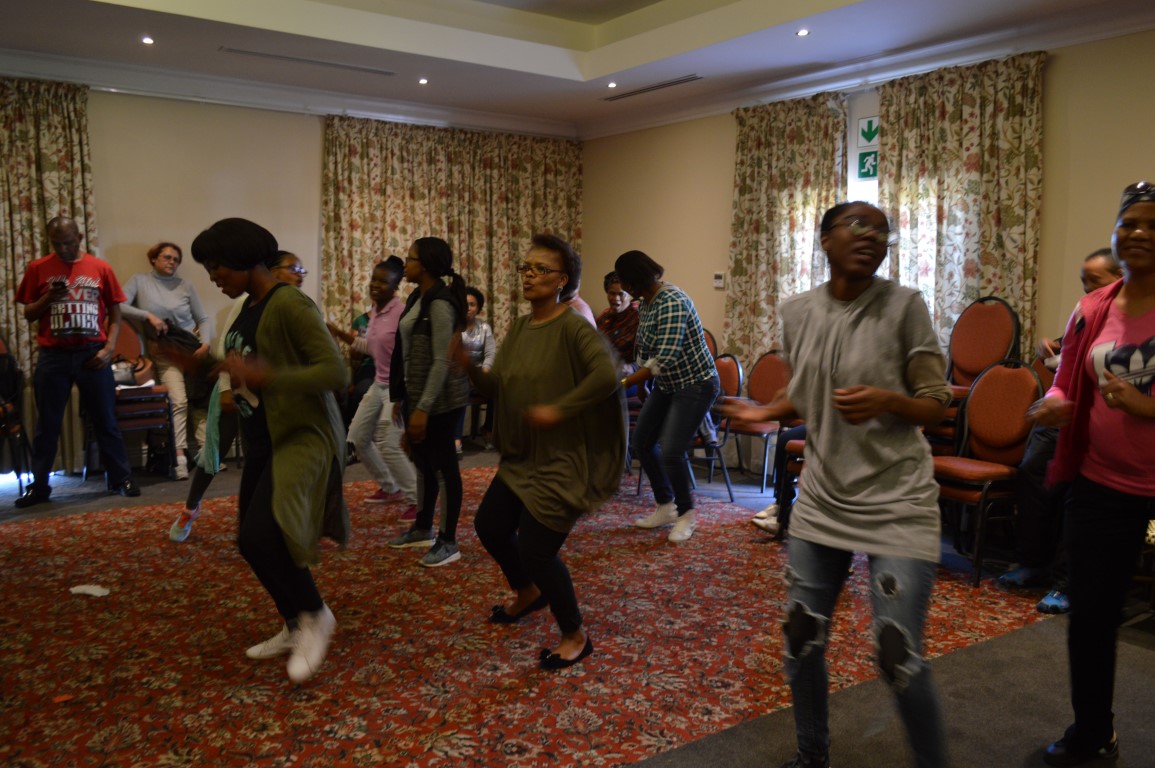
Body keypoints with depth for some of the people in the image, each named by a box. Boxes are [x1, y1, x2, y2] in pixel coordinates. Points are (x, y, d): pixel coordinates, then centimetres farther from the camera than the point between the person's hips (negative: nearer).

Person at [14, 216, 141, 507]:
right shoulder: (38, 269, 3)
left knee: (106, 420, 6)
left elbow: (115, 313, 6)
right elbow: (28, 315, 7)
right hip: (53, 355, 1)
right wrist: (47, 299, -13)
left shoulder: (100, 268, 2)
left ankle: (120, 479, 15)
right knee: (47, 424, 8)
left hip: (93, 354, 0)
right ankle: (39, 486, 17)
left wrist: (109, 348, -6)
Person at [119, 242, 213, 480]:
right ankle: (180, 456, -19)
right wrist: (148, 315, -16)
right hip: (164, 352, -2)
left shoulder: (185, 285, 9)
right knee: (179, 401, -18)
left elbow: (204, 319, 7)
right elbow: (119, 307, -6)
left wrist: (205, 342, -9)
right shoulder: (139, 281, 5)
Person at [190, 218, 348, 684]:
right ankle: (297, 627, 29)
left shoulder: (290, 305, -17)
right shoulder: (249, 308, 12)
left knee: (259, 535, -25)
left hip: (303, 436, -10)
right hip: (264, 441, 10)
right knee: (251, 540, 12)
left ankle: (315, 615, -1)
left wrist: (262, 377, -31)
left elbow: (336, 372, -25)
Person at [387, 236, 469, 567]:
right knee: (423, 462, 18)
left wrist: (423, 409, -25)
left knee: (444, 466, 0)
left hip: (439, 400, -10)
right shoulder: (417, 298, 11)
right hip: (416, 394, 10)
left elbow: (442, 361, -23)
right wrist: (402, 397, 17)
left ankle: (449, 543, 10)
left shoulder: (440, 303, -18)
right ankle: (423, 529, 33)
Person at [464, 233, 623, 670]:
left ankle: (576, 637, 15)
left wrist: (558, 409, -28)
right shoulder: (519, 328, 8)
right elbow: (496, 388, 6)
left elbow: (607, 375, -32)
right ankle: (528, 593, 46)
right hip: (521, 457, 9)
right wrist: (469, 365, -12)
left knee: (535, 549, -8)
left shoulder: (572, 328, -17)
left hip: (563, 460, -9)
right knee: (490, 525, 18)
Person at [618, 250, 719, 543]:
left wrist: (623, 383, -29)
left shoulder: (672, 302, -26)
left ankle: (686, 514, 7)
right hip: (667, 385, 10)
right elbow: (646, 353, 12)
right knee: (641, 443, 9)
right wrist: (632, 377, -2)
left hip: (696, 384, -9)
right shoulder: (645, 304, 3)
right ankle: (665, 507, 25)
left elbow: (665, 359, -32)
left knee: (670, 451, -17)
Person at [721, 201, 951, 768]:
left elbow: (936, 406, -7)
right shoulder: (796, 312, 2)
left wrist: (887, 401, -26)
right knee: (801, 637, 11)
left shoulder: (904, 304, -10)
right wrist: (766, 413, -2)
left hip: (898, 504, -4)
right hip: (822, 499, 4)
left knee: (899, 657, -5)